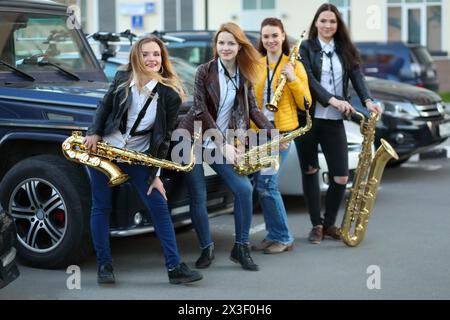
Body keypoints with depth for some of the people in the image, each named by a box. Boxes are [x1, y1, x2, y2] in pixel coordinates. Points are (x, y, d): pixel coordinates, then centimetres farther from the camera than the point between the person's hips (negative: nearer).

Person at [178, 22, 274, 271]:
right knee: (198, 197, -4)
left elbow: (252, 109, 9)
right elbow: (201, 111, -13)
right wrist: (223, 144, -17)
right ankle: (206, 249, 13)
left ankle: (241, 248, 1)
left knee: (244, 189, -11)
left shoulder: (245, 76, 4)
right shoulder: (205, 71, -9)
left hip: (221, 144, 3)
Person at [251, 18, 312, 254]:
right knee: (262, 185, 5)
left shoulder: (294, 65, 0)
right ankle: (273, 235, 17)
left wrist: (293, 79, -17)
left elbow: (305, 103, -4)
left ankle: (283, 238, 0)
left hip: (281, 131, -5)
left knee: (266, 184, -12)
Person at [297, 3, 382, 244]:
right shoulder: (305, 48, 0)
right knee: (310, 171, 8)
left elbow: (356, 75, -2)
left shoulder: (345, 50, 10)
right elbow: (308, 79, -12)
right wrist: (332, 100, -24)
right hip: (307, 118, -2)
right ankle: (316, 225, 19)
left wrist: (367, 101, -20)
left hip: (334, 121, 2)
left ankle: (329, 224, 16)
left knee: (341, 177, -3)